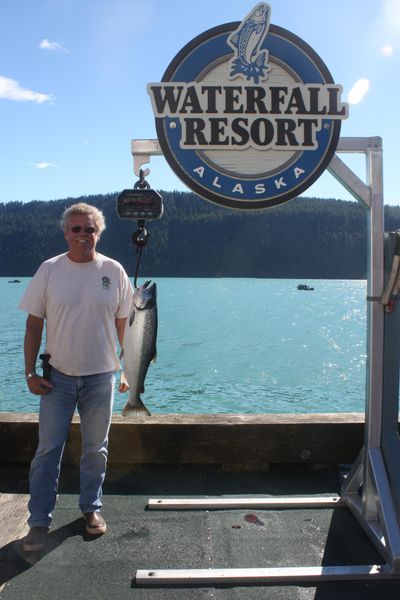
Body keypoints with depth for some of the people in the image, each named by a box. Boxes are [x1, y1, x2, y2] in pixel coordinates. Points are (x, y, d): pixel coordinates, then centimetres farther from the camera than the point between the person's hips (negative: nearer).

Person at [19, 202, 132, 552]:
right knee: (48, 450, 5)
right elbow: (34, 324, 0)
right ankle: (40, 521, 21)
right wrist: (30, 372, -4)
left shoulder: (113, 271, -2)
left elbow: (124, 324, 4)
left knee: (96, 449, 14)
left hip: (101, 377, 1)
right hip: (57, 376, 0)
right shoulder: (49, 270, -3)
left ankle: (91, 508, 33)